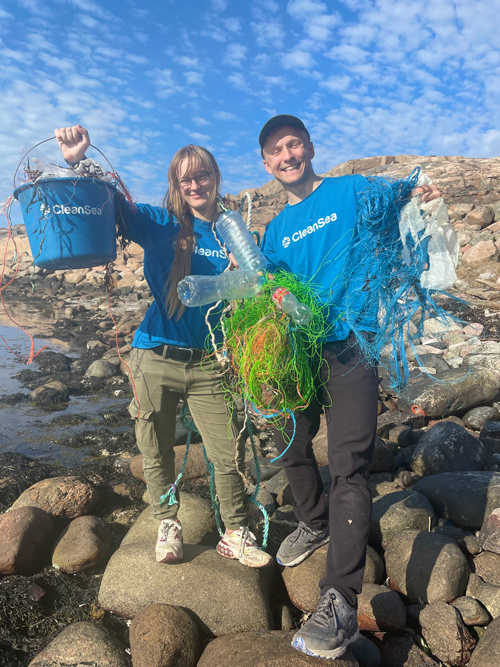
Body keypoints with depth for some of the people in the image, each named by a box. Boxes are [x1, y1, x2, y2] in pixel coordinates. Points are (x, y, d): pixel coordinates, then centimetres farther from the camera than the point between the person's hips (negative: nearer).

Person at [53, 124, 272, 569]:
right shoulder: (160, 224, 1)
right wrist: (77, 161, -24)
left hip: (209, 363, 0)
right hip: (156, 359, 0)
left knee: (229, 454, 3)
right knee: (157, 453, 13)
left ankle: (236, 535, 25)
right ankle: (168, 523, 37)